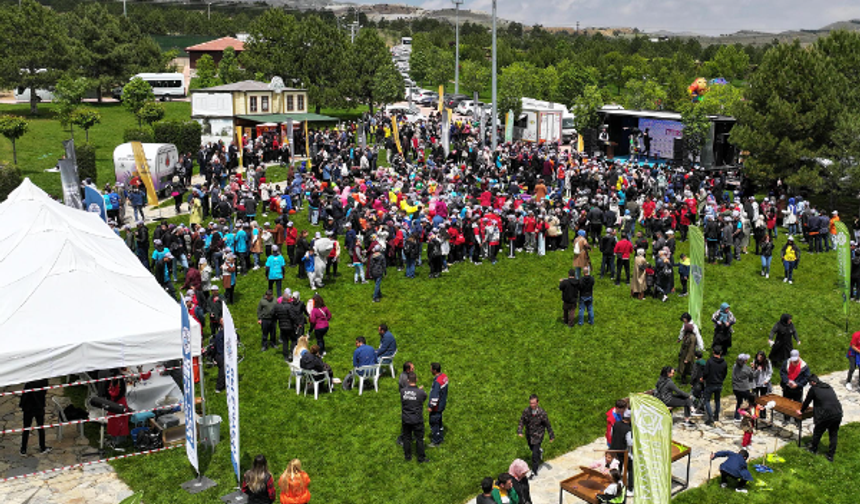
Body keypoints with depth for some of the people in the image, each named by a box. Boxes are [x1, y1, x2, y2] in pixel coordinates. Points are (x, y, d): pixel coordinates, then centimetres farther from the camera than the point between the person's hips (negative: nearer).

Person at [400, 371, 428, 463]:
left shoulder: (402, 391, -14)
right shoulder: (421, 393, -22)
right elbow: (425, 397, 0)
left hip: (405, 420, 2)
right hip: (417, 420, -2)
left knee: (406, 438, 19)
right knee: (419, 439, 13)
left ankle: (408, 456, 34)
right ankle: (421, 458, 24)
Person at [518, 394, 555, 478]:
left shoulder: (542, 413, -23)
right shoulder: (526, 411, -16)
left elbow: (548, 425, -10)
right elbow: (521, 422, -6)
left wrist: (551, 436, -2)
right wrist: (519, 431, -23)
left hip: (538, 435, -4)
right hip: (528, 434, 4)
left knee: (535, 454, -6)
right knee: (532, 448, 27)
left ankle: (534, 472, 11)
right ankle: (539, 451, 62)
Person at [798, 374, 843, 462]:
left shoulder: (813, 388, 1)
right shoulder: (829, 387, 18)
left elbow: (807, 401, 11)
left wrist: (801, 410, 29)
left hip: (826, 415, -5)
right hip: (838, 414, 5)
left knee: (817, 432, 18)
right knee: (833, 434, 19)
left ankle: (813, 449, 36)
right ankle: (831, 455, 25)